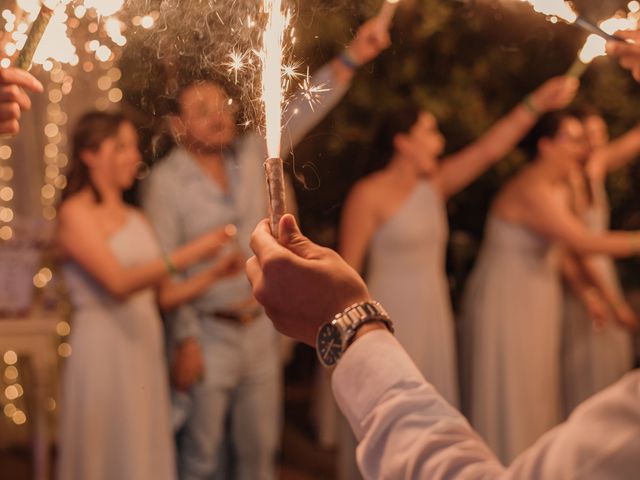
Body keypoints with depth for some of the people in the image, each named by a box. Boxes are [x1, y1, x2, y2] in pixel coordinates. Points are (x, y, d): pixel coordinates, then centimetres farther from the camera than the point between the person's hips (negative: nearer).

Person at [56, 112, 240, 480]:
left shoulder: (138, 219, 14)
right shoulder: (75, 213, -5)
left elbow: (164, 295, 12)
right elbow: (118, 283, -18)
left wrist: (214, 274, -1)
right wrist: (186, 256, -22)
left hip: (146, 349, 6)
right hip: (104, 350, -6)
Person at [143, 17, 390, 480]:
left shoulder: (251, 155, 2)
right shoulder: (166, 182, -11)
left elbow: (303, 113, -5)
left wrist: (352, 57, -17)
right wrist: (185, 340, -15)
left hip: (260, 327, 5)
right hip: (208, 333, -4)